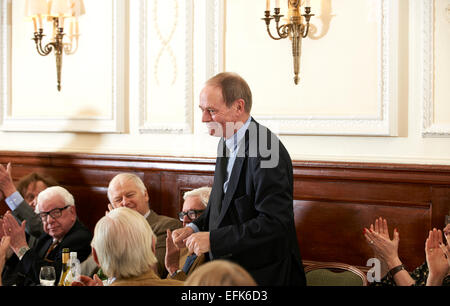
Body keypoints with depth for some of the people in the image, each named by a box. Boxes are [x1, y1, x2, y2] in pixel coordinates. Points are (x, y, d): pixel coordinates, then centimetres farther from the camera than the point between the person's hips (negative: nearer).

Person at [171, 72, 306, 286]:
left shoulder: (265, 151, -22)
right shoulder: (227, 142, 8)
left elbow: (274, 223, -27)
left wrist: (212, 239, -25)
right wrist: (195, 228, 1)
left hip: (263, 275, -8)